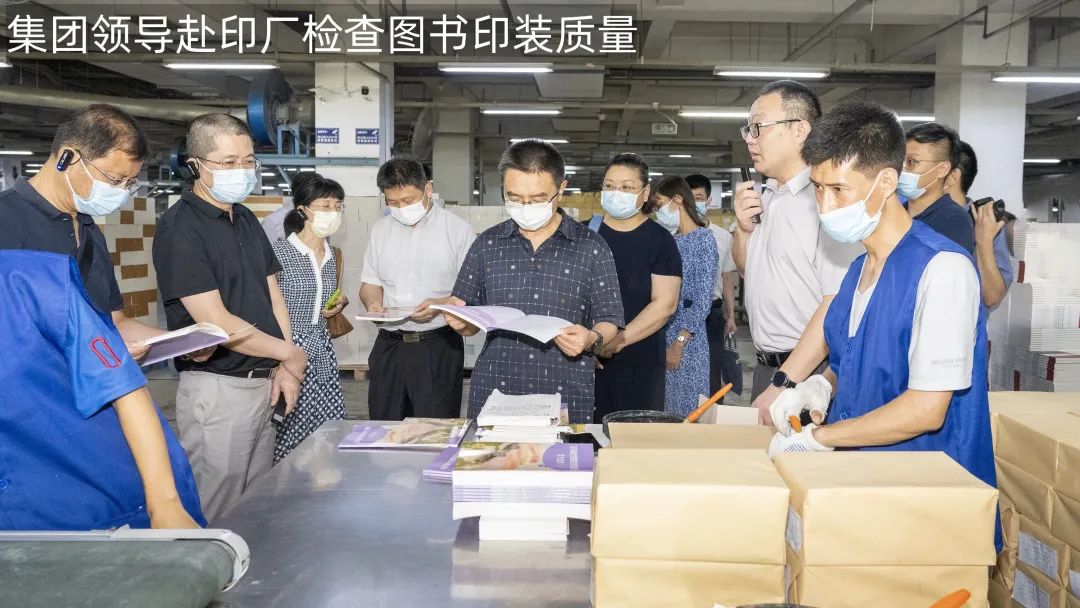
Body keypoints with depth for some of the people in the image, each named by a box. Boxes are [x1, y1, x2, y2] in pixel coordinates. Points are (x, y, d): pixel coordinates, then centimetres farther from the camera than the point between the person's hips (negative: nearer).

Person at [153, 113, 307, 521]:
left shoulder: (246, 219, 12)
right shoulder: (180, 228, -14)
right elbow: (217, 324, -19)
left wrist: (282, 368, 3)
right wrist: (290, 353, -8)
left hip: (262, 384, 8)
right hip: (216, 390, -8)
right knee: (217, 518, 2)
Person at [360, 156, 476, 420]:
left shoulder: (457, 229, -2)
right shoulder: (381, 229, 12)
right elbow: (370, 283, 16)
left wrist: (439, 305, -20)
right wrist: (373, 303, -5)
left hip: (438, 347, -4)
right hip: (389, 346, 4)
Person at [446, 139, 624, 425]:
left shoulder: (591, 248, 1)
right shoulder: (487, 245, 6)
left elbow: (609, 321, 4)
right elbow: (471, 325, 12)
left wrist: (592, 339, -17)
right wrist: (460, 320, -10)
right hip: (494, 391, 2)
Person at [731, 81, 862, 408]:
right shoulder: (766, 197, 10)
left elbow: (838, 304, -24)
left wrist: (784, 385, -24)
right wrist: (743, 228, 3)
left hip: (808, 374, -8)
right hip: (766, 367, 8)